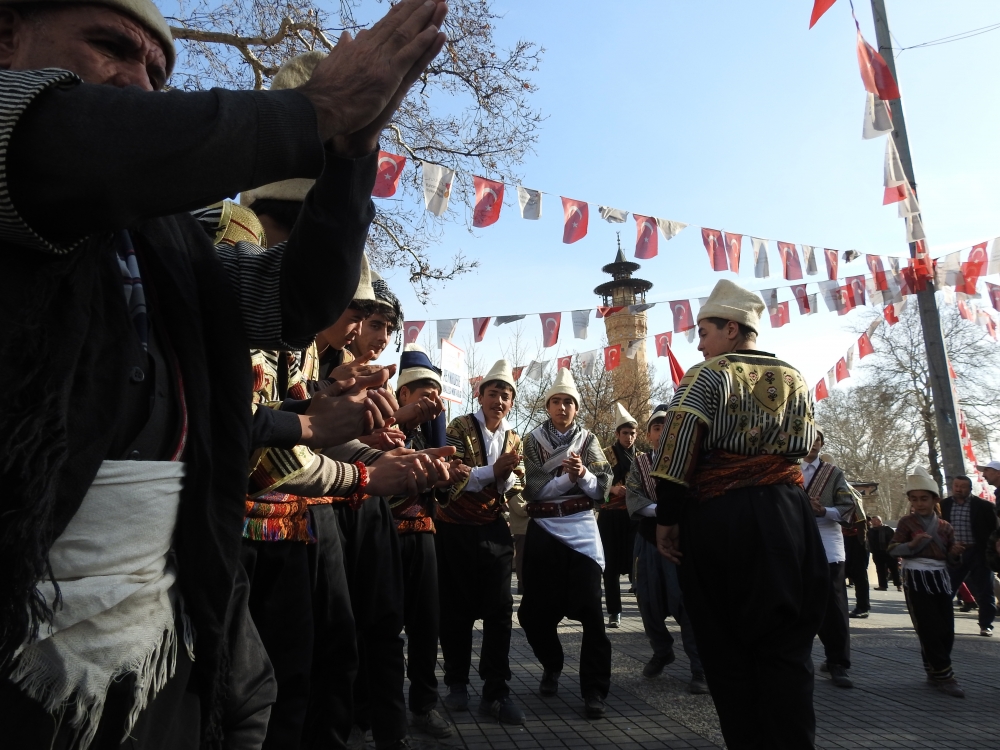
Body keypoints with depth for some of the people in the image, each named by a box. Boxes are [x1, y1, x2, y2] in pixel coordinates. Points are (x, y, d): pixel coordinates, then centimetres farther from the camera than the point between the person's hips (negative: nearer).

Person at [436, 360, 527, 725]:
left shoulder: (514, 438, 8)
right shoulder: (460, 427, -6)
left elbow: (516, 487, 0)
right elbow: (452, 477, -17)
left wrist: (507, 477, -22)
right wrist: (494, 469, -27)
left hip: (494, 530, 3)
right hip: (456, 530, -3)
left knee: (500, 609, -1)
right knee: (457, 609, 6)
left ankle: (496, 692, 8)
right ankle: (457, 682, 24)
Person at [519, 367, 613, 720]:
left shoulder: (588, 439, 6)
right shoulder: (533, 440, 4)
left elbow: (602, 488, -2)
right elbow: (532, 488, -7)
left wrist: (583, 474, -22)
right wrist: (569, 478, -19)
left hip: (581, 529, 0)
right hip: (543, 529, 1)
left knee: (590, 610, -4)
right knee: (535, 609, 7)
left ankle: (594, 690, 9)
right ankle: (551, 666, 35)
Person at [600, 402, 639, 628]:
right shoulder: (605, 455, 2)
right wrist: (612, 488, -21)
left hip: (634, 515, 2)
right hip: (611, 516, -1)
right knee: (612, 565, 3)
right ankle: (614, 612, 12)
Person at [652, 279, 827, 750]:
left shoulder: (707, 376, -5)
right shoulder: (795, 380, 11)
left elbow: (676, 452, -15)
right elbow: (802, 449, 16)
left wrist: (666, 518, -11)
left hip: (719, 519, -4)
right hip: (787, 517, 4)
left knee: (727, 646, 9)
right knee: (786, 648, 9)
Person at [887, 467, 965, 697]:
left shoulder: (945, 526, 8)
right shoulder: (907, 522, -1)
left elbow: (949, 557, 13)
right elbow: (892, 549, -5)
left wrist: (955, 552, -9)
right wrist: (912, 544, -22)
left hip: (940, 578, 4)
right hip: (916, 579, -4)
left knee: (947, 630, 5)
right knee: (930, 630, -5)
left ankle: (934, 670, 21)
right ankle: (943, 675, 4)